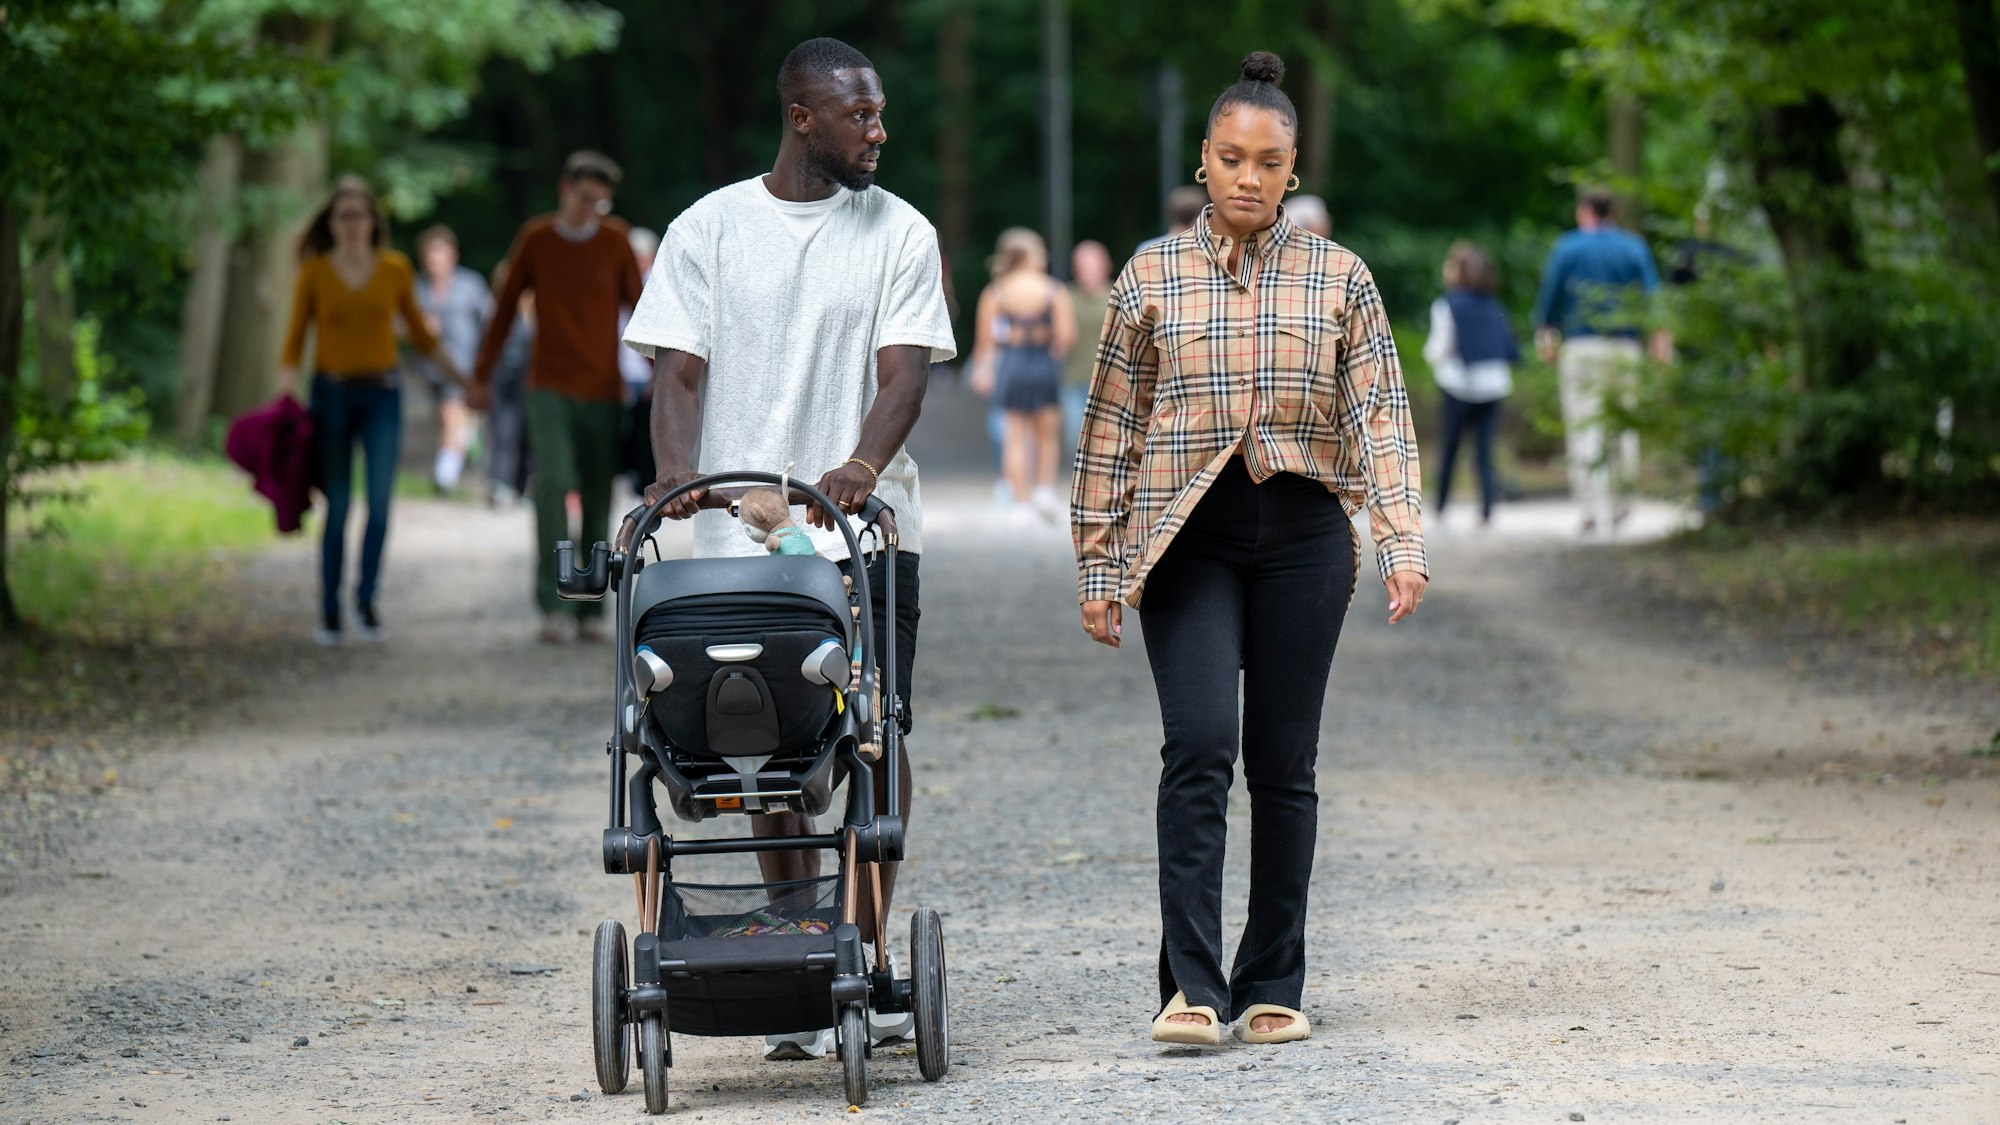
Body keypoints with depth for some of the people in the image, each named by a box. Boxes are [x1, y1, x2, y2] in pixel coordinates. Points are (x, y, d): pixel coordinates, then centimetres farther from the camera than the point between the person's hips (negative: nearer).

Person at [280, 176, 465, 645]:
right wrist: (285, 392, -11)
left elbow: (419, 333, 15)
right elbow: (295, 340, 3)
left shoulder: (395, 269, 4)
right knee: (336, 508, 0)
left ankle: (366, 599, 0)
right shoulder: (314, 273, 1)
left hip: (382, 395, 1)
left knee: (380, 501, -14)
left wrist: (463, 378, 16)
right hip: (332, 394, -1)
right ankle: (330, 612, 9)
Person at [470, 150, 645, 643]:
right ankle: (554, 607, -20)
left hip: (603, 393, 1)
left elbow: (639, 308, 9)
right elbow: (504, 310, 10)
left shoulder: (616, 241, 4)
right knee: (552, 483, -18)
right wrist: (481, 377, 12)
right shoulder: (535, 239, 3)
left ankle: (591, 611, 10)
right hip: (550, 390, -1)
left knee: (598, 501, 2)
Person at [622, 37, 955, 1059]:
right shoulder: (709, 230, 6)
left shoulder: (900, 234, 6)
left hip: (866, 524, 0)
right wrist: (678, 475, -17)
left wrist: (862, 463, -23)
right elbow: (679, 370, 2)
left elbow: (903, 371, -4)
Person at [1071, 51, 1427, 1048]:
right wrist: (1099, 567, 6)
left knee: (1284, 763, 4)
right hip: (1187, 536, -1)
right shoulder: (1151, 277, 6)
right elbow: (1112, 430, 9)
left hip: (1302, 533, 1)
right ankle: (1191, 985, -14)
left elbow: (1380, 419, 3)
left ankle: (1274, 987, 12)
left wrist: (1402, 544, -9)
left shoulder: (1338, 278, 6)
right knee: (1199, 746, -14)